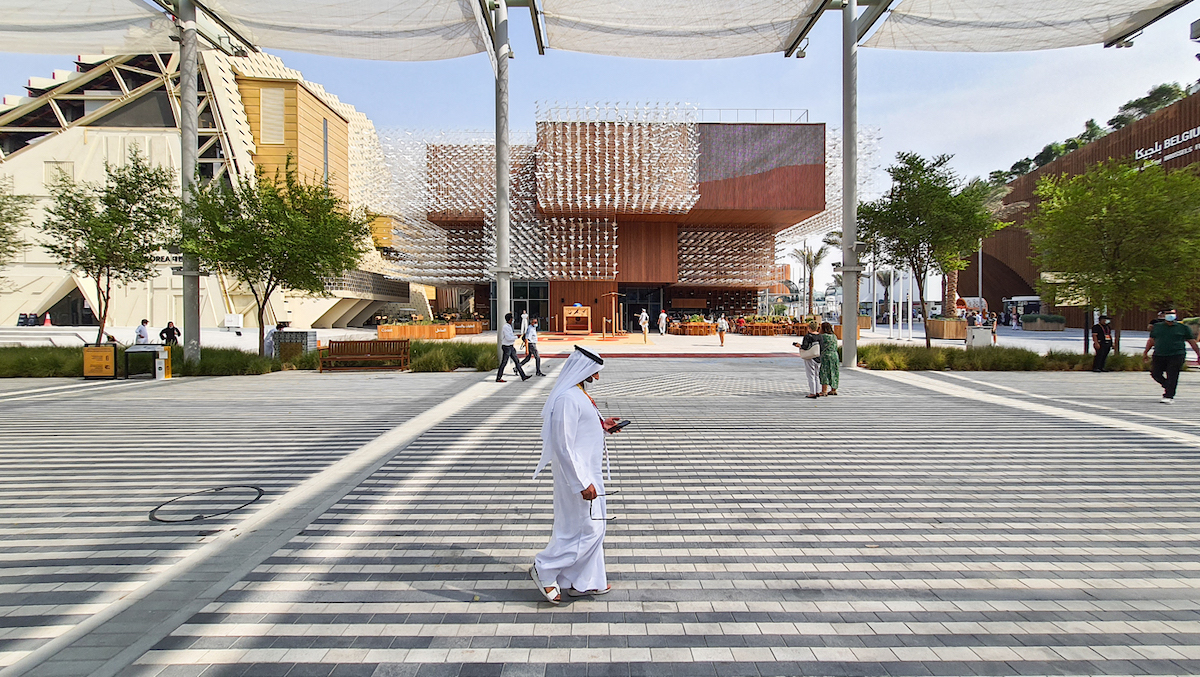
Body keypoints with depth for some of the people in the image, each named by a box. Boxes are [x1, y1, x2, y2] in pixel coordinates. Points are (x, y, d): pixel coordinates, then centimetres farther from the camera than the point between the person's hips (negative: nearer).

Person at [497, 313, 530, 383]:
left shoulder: (509, 326, 14)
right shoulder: (505, 327, -17)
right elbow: (508, 338, -24)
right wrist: (516, 336, -12)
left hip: (510, 347, 10)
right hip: (506, 347, -10)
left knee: (517, 361, 7)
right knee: (504, 363, -2)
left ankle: (523, 376, 8)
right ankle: (498, 378, 7)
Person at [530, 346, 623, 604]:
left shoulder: (578, 393, 8)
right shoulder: (567, 398, -24)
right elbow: (563, 445, -25)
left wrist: (602, 426, 9)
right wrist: (582, 483, -23)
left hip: (587, 471, 10)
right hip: (577, 474, -10)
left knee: (591, 527, 17)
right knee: (587, 529, 0)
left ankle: (583, 582, 29)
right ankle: (544, 569, 15)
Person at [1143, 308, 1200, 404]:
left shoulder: (1183, 328, 7)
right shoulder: (1157, 327, 11)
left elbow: (1192, 342, 11)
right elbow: (1151, 340, 18)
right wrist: (1145, 352, 18)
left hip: (1176, 356, -3)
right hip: (1159, 356, 3)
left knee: (1172, 376, -7)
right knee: (1155, 374, 1)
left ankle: (1169, 397, -5)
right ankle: (1168, 387, 27)